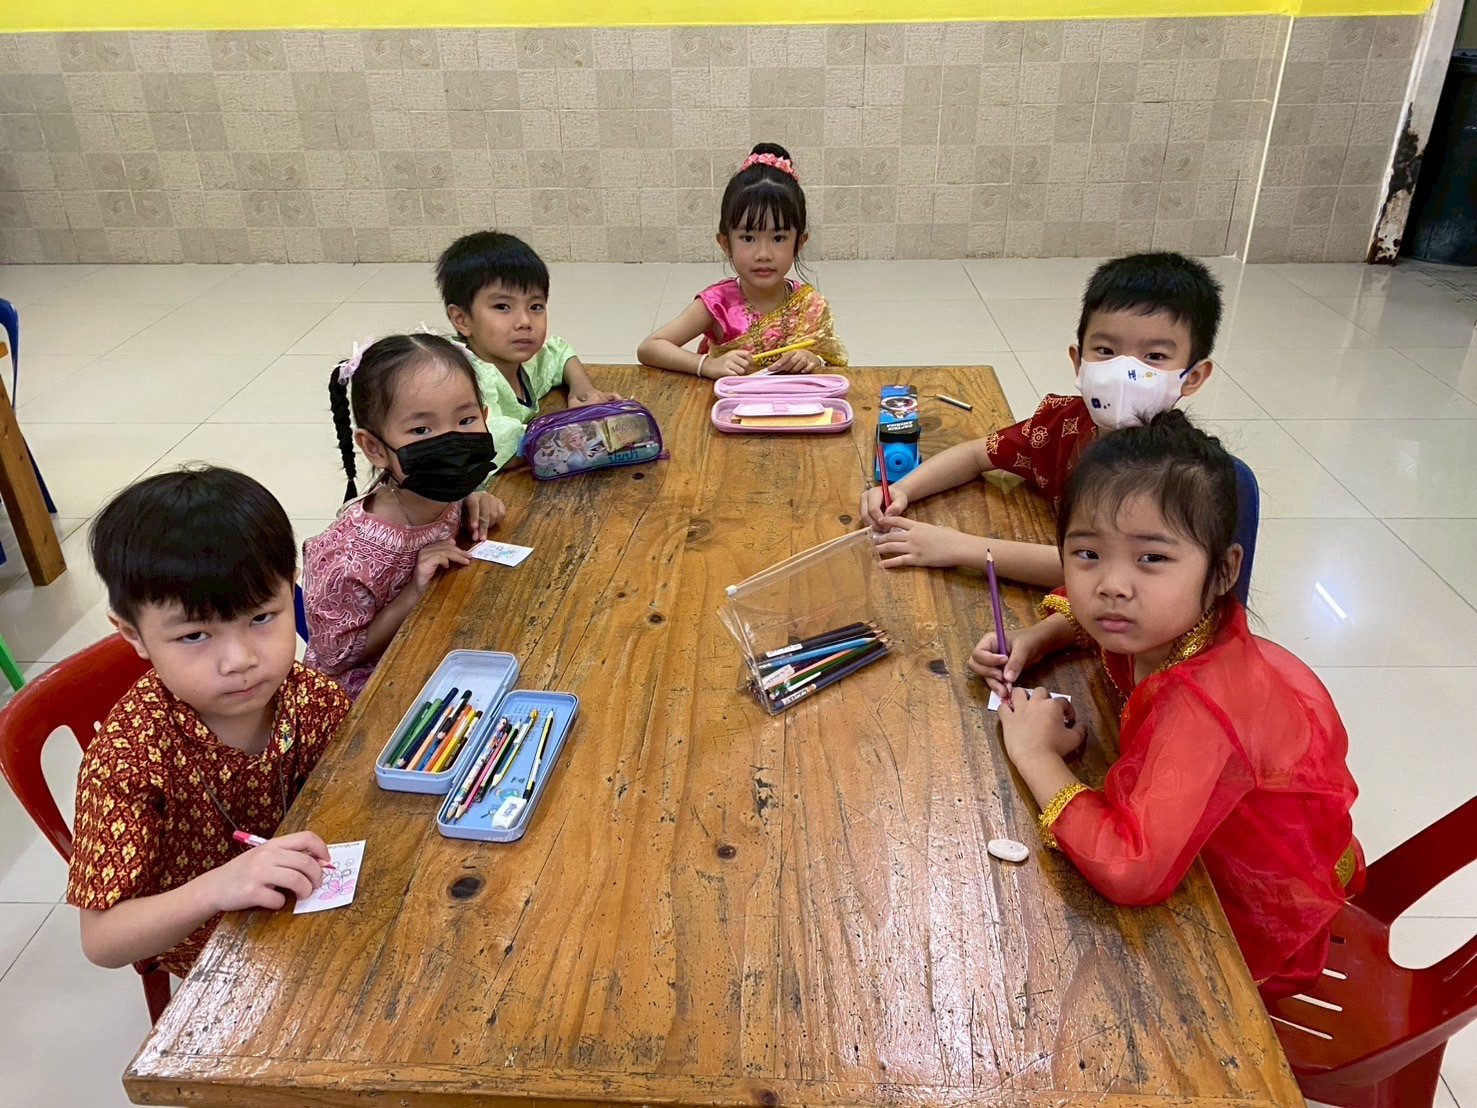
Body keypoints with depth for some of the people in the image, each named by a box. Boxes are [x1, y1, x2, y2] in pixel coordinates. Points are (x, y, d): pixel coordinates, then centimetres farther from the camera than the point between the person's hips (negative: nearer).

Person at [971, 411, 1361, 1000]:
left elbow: (1132, 873, -48)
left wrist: (1035, 753, -36)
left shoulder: (1202, 710, -41)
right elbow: (1083, 612, 7)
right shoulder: (1168, 626, -17)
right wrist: (1032, 639, -12)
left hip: (1256, 936, -6)